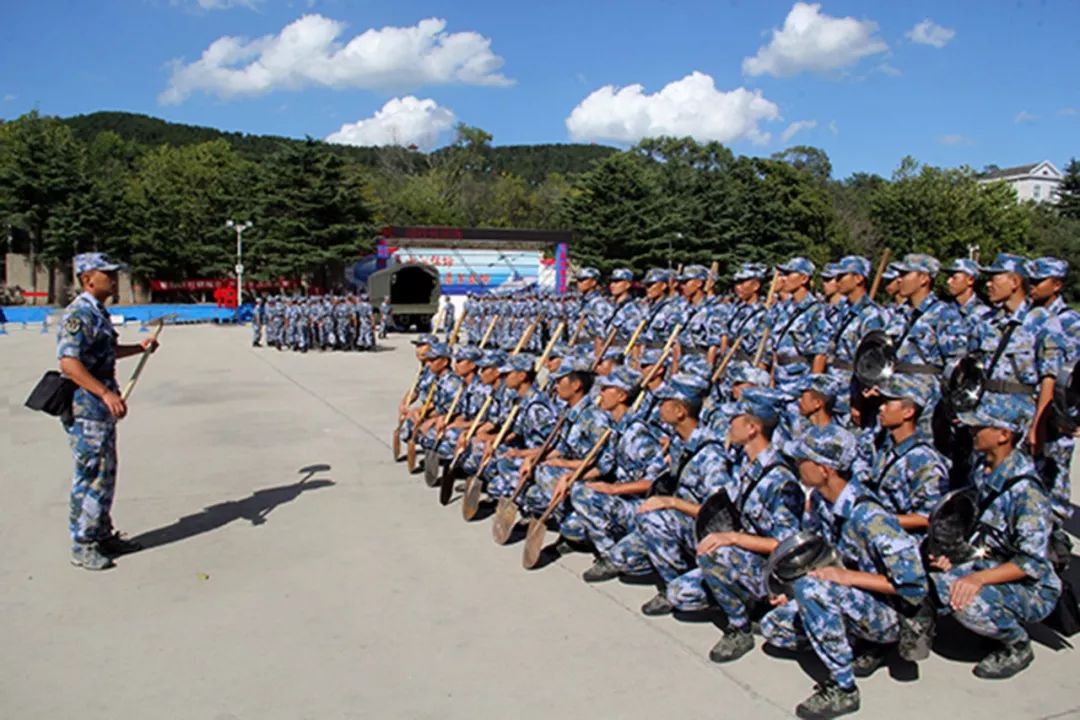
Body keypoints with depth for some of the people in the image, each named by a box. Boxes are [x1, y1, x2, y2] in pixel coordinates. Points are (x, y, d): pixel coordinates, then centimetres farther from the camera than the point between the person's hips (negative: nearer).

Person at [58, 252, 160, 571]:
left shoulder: (98, 312, 13)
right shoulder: (79, 314, -18)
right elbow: (69, 363, -27)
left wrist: (140, 348, 20)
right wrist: (106, 393, -34)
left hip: (102, 407, 10)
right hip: (86, 408, -10)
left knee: (106, 474, 16)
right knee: (91, 476, -2)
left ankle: (103, 535, 28)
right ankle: (83, 546, 9)